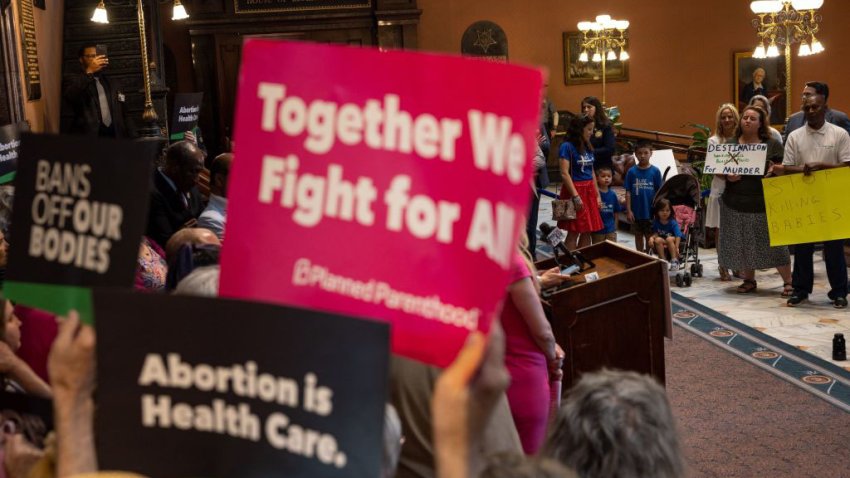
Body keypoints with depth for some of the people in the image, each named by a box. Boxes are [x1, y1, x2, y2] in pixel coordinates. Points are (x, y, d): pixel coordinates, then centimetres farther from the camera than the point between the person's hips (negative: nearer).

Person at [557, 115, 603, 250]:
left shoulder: (588, 147, 10)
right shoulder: (567, 147, -11)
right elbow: (564, 174, -17)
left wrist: (597, 194, 13)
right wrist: (576, 196, -21)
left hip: (589, 191, 7)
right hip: (574, 189, -7)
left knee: (587, 232, 8)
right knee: (574, 232, -4)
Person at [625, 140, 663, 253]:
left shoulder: (655, 171, -6)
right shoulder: (632, 172, -3)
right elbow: (628, 193, -1)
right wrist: (629, 210, -4)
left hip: (650, 211, -1)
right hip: (636, 211, 2)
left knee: (650, 236, 7)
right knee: (638, 235, 14)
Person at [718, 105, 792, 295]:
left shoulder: (772, 145, 3)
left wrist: (774, 170, -21)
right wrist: (727, 176, -11)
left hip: (764, 204, -3)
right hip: (736, 204, 3)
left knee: (774, 242, -4)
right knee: (742, 244, 7)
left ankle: (788, 282, 3)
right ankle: (749, 280, 22)